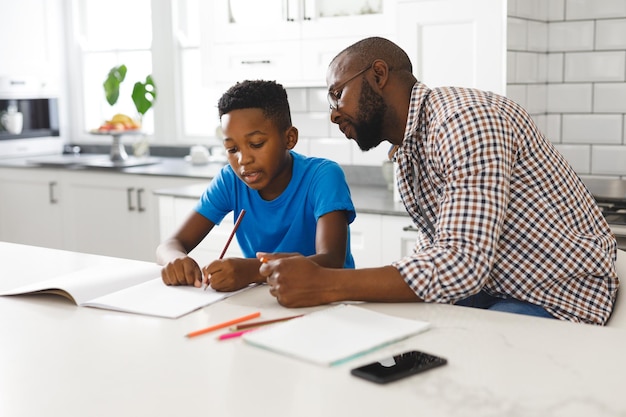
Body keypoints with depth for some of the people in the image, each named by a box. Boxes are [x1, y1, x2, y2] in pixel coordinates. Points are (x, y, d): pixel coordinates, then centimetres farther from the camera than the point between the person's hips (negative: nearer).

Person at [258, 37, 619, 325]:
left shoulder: (466, 119, -24)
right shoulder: (407, 148, 7)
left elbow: (464, 264, -32)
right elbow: (436, 250, 9)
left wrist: (326, 285, -34)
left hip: (556, 297, -8)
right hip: (487, 286, 8)